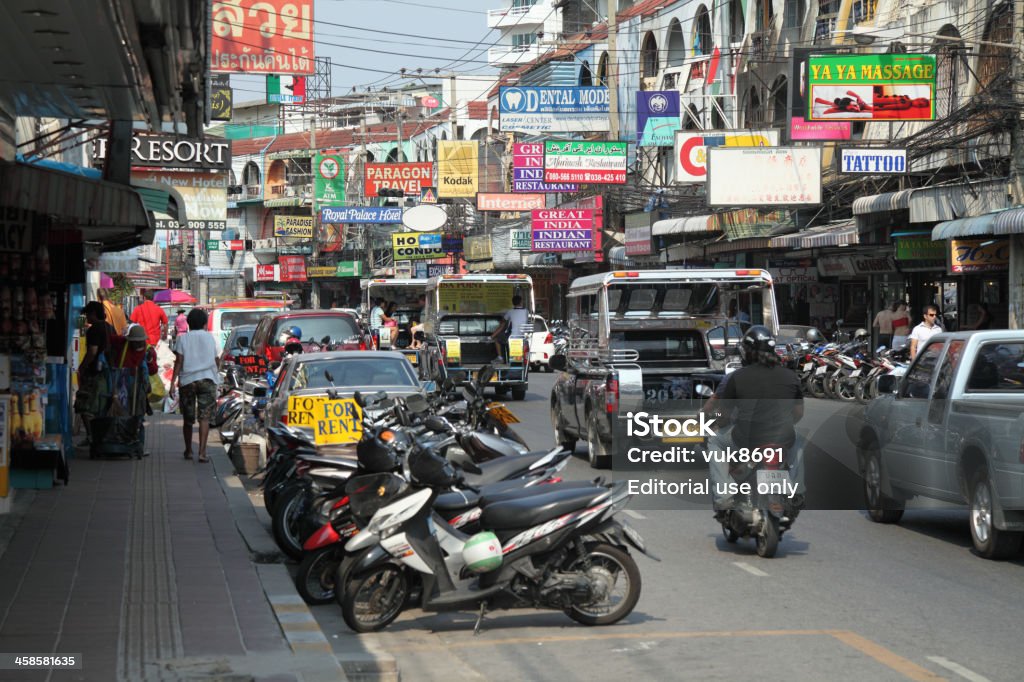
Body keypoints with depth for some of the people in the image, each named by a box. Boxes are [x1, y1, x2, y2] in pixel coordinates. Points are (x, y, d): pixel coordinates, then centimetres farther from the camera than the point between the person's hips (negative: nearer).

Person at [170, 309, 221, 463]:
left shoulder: (182, 339, 4)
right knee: (204, 417, -6)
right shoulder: (209, 337, 9)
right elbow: (216, 359, 17)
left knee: (188, 418, 13)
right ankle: (202, 452, -17)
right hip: (207, 379, 0)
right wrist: (217, 371, 37)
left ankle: (188, 451, 23)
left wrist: (173, 382, -6)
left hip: (187, 380, 0)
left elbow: (179, 361, -5)